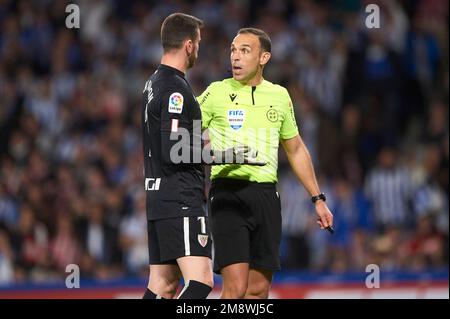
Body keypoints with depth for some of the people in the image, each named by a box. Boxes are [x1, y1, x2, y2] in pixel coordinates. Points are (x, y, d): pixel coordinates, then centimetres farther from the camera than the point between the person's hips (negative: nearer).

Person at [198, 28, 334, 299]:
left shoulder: (279, 96, 12)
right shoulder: (217, 93, 0)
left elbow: (296, 150, 22)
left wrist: (318, 199, 21)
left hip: (266, 195, 4)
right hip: (228, 193, -4)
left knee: (259, 287, 6)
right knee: (236, 286, -16)